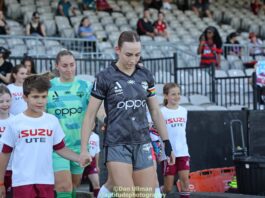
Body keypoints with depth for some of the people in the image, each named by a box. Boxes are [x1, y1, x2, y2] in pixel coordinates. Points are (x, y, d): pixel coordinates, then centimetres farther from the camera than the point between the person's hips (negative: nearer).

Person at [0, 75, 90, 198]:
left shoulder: (52, 121, 4)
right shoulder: (15, 123, -3)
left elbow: (60, 148, 9)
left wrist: (80, 159, -9)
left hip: (46, 180, 3)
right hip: (22, 181, -3)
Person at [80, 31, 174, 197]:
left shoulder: (146, 75, 7)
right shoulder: (105, 77, -5)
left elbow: (155, 112, 15)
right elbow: (90, 115, -1)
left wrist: (167, 143, 14)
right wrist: (84, 148, -6)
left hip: (143, 145, 4)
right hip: (117, 146, -4)